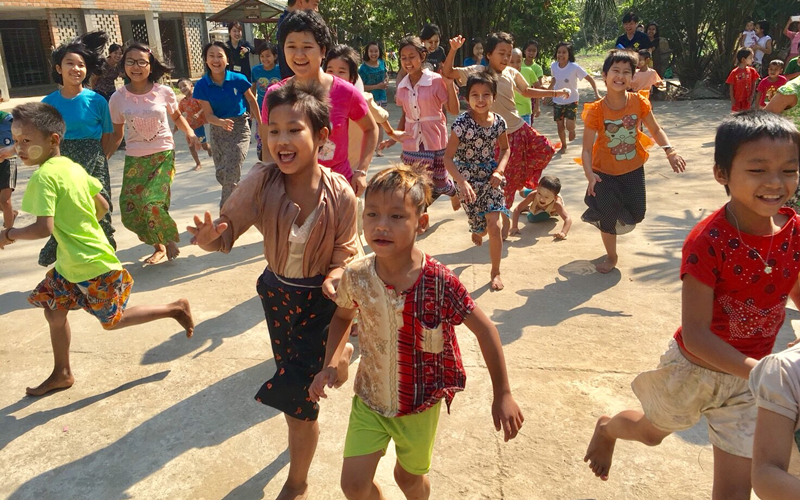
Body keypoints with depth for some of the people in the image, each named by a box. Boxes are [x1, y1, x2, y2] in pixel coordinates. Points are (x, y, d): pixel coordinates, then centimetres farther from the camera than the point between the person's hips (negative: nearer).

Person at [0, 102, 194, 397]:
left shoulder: (44, 176, -21)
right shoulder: (72, 166, 4)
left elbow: (43, 228, -27)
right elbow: (102, 206, 11)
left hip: (92, 267, -9)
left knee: (113, 321, 9)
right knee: (54, 310, 18)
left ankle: (174, 309, 16)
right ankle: (61, 374, 32)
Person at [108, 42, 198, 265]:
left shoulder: (164, 92, -6)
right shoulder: (118, 98, -3)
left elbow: (177, 116, 13)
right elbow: (117, 134, 8)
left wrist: (189, 132, -5)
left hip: (163, 155, -3)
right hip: (134, 159, 3)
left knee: (153, 204, -18)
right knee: (130, 210, 0)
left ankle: (169, 241, 12)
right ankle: (159, 246, 25)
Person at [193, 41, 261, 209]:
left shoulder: (238, 80, -14)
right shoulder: (202, 85, -10)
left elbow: (252, 101, 2)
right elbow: (208, 114, -10)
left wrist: (260, 124, 10)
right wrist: (221, 122, -32)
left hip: (240, 128, -3)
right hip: (217, 132, 3)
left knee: (231, 174, -14)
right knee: (221, 175, 12)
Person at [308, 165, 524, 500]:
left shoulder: (439, 282, -27)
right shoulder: (356, 276, -17)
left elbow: (485, 329, -16)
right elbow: (343, 316, 5)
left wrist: (502, 395, -13)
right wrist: (331, 364, -10)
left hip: (420, 403, -2)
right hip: (369, 398, 2)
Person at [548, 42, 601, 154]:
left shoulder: (574, 67, -22)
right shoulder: (553, 66, -10)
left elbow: (590, 79, -15)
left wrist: (596, 93, -24)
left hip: (571, 100, -3)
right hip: (557, 100, 3)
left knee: (569, 126, -13)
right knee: (560, 125, 8)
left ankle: (572, 130, 25)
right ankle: (563, 145, 31)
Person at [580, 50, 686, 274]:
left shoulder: (639, 103, -13)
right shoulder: (596, 110, -19)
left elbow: (656, 130, -2)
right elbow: (587, 148, -19)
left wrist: (670, 151, -19)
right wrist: (589, 174, -34)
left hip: (633, 169, 3)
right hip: (605, 171, -3)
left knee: (635, 215, 7)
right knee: (607, 214, 3)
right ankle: (611, 256, 28)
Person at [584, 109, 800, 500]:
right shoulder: (708, 243, -29)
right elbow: (695, 335, -28)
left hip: (750, 374, 4)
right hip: (695, 368, -4)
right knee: (651, 432, 26)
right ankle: (607, 428, 60)